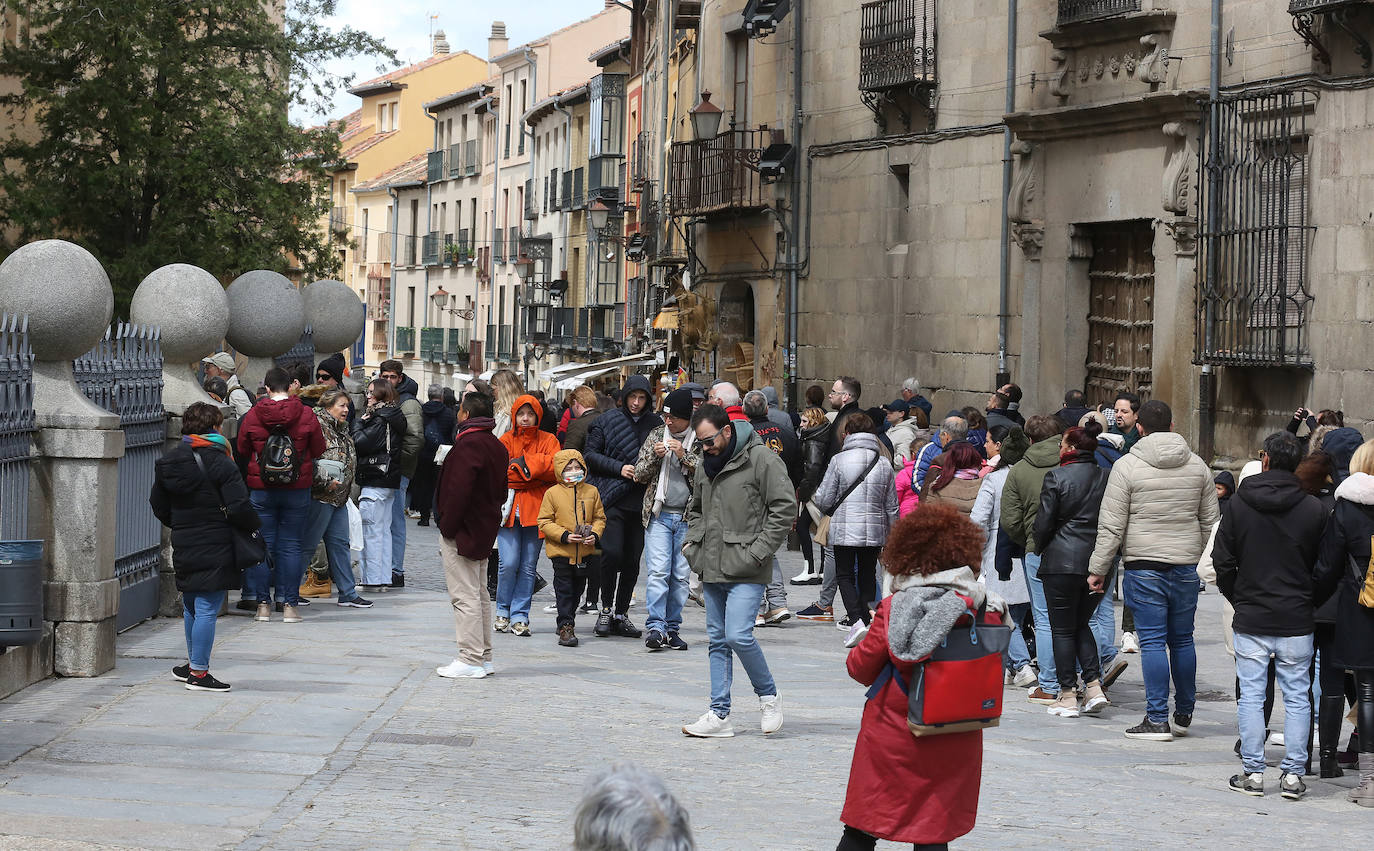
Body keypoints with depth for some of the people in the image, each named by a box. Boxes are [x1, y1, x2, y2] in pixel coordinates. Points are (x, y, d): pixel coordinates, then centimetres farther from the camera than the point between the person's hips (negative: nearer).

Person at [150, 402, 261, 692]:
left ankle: (192, 664, 30)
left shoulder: (167, 463, 7)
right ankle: (198, 673, -3)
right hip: (215, 549, -7)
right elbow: (239, 508, -16)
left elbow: (158, 506, 14)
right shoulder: (220, 463, -13)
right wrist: (254, 527, 2)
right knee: (207, 610, -4)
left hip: (183, 548, 7)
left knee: (190, 607, 19)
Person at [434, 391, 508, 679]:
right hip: (485, 530, 10)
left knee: (465, 596, -6)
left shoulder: (468, 445, -18)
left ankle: (470, 660, -6)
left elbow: (459, 491, -24)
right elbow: (501, 490, 17)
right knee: (480, 595, 16)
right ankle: (484, 657, 21)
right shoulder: (497, 446, 12)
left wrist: (447, 526, -17)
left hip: (462, 532, -10)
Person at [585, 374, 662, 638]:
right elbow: (590, 454, 3)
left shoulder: (655, 423, 9)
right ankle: (606, 609, 2)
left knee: (633, 559, 5)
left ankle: (621, 614, 14)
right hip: (613, 498, -2)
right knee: (612, 553, -13)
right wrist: (619, 468, -8)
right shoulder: (608, 421, 4)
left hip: (642, 502, 2)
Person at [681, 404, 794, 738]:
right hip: (712, 569, 7)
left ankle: (768, 697, 5)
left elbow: (785, 509, -11)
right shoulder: (705, 466, 14)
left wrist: (757, 551, -15)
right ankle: (720, 714, 12)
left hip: (746, 572, -7)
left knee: (738, 635, -16)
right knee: (718, 640, 8)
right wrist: (692, 542, 11)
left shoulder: (761, 459, -9)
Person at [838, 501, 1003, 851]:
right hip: (951, 747, 1)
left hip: (891, 738, -1)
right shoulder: (984, 610, -8)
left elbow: (861, 668, -5)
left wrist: (858, 645, 16)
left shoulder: (893, 608, -11)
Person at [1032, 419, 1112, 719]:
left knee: (1062, 629, 4)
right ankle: (1094, 686, 6)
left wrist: (1040, 549, 12)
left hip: (1062, 562, -5)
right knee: (1081, 624, 19)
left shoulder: (1057, 478, -10)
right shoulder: (1106, 478, 3)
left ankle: (1068, 697, 5)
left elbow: (1043, 523, -7)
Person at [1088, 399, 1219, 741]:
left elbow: (1111, 526, -7)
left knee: (1152, 641, -2)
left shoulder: (1127, 466, -7)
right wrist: (1208, 563, 23)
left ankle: (1157, 719, -3)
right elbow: (1210, 521, 13)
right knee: (1182, 639, 13)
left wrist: (1098, 568, 0)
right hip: (1187, 565, 4)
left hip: (1144, 566, -4)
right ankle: (1184, 715, 22)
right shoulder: (1197, 466, 7)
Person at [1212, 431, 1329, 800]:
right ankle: (1293, 774, 5)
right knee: (1297, 696, 6)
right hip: (1297, 620, 0)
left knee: (1251, 695, 5)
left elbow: (1223, 561, 0)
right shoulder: (1314, 509, -4)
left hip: (1251, 618, 0)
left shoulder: (1238, 504, -4)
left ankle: (1252, 772, 5)